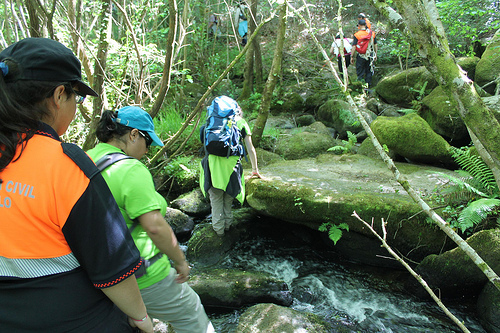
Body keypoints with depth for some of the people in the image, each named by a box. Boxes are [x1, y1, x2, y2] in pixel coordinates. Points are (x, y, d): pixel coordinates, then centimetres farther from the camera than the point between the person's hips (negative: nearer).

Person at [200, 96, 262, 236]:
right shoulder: (241, 122, 13)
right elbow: (250, 149, 13)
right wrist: (255, 170, 21)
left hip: (212, 161, 1)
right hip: (231, 163, -1)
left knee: (215, 198, 11)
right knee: (228, 197, 17)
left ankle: (219, 230, 19)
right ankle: (227, 225, 30)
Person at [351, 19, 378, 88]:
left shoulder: (357, 34, -9)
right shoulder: (372, 33, 4)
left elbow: (354, 47, -11)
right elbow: (375, 45, 10)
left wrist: (352, 57, -3)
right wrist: (375, 55, 19)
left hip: (361, 56, -4)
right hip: (370, 56, 4)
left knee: (360, 72, 5)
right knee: (369, 72, 13)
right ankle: (368, 86, 18)